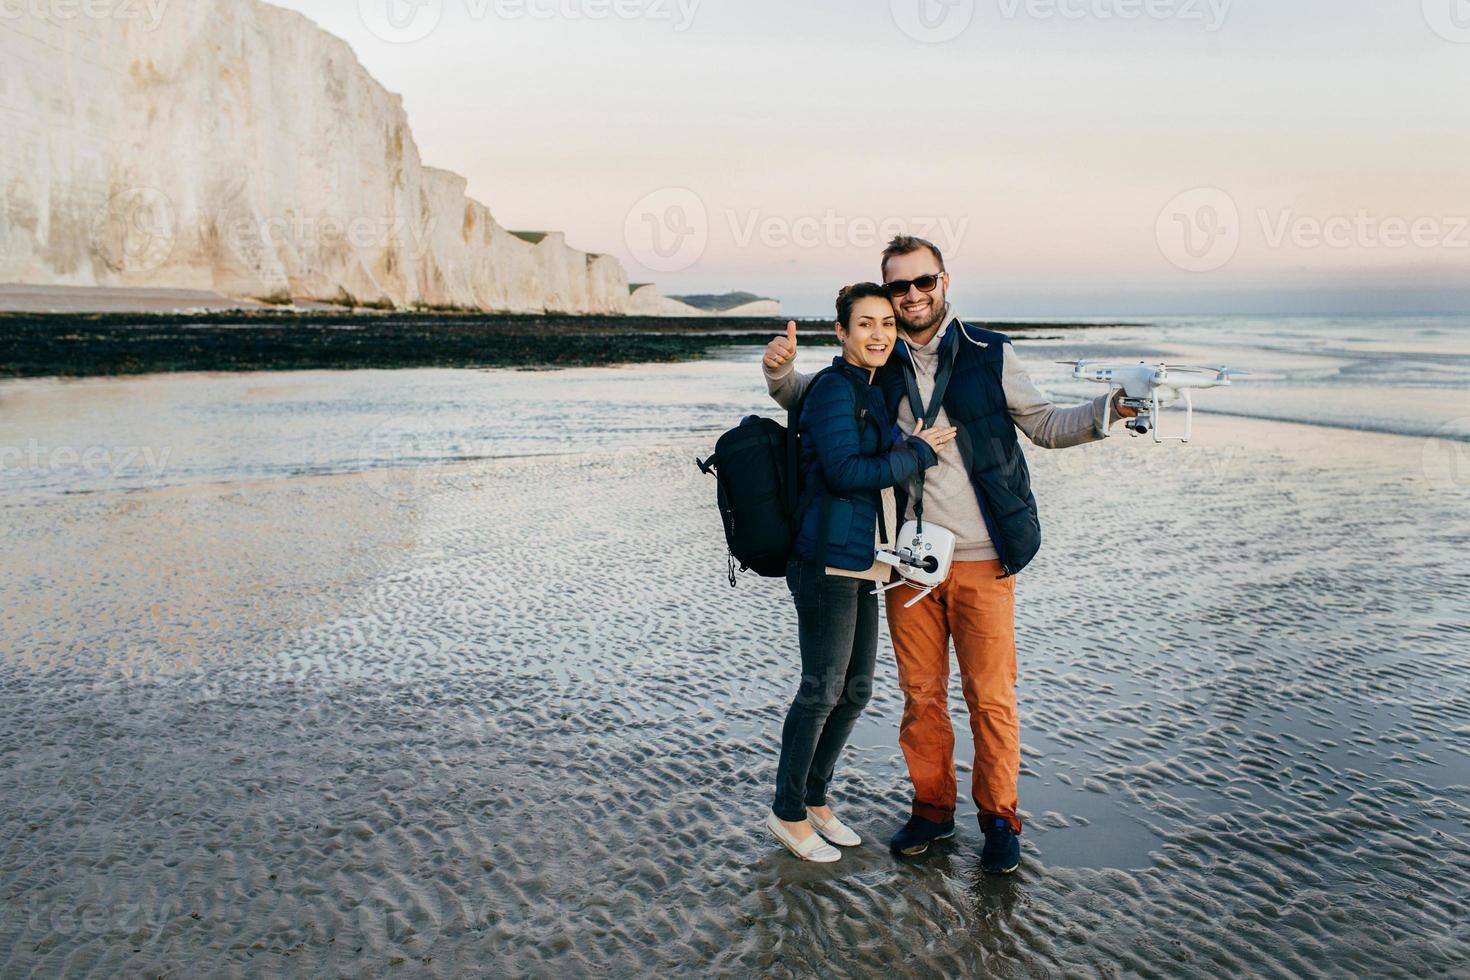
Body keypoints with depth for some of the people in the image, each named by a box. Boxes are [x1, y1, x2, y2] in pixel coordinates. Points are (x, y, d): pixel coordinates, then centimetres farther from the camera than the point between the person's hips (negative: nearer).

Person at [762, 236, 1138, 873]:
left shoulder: (989, 355, 0)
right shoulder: (877, 367, 6)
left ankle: (1000, 818, 19)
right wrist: (781, 371, -1)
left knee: (990, 696, 2)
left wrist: (1108, 410, -10)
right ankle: (932, 808, 28)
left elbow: (1046, 427, 8)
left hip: (980, 559, -2)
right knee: (920, 694, 10)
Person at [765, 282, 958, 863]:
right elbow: (844, 470, -20)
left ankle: (815, 799, 29)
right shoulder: (835, 389, -11)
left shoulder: (872, 392, 18)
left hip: (859, 562, 10)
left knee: (857, 690, 14)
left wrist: (911, 447, 6)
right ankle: (788, 813, 15)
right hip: (828, 560, -9)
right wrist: (918, 454, -12)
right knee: (822, 691, -1)